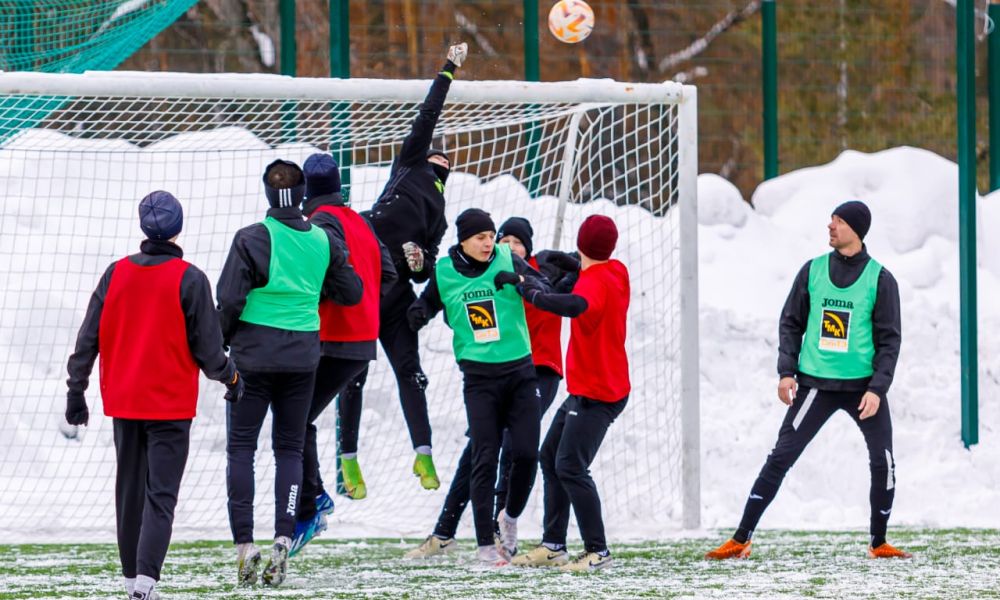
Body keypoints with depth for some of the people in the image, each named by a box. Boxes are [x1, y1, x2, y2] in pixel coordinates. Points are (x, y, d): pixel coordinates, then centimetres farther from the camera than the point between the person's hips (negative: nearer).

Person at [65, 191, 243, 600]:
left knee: (129, 490, 15)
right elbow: (206, 347, -7)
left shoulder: (117, 274, 1)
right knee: (161, 495, -5)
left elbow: (89, 338, 3)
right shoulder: (188, 279, -10)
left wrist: (76, 392, 12)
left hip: (123, 401, 4)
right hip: (170, 406, -4)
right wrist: (231, 379, 12)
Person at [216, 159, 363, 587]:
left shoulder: (252, 239, -11)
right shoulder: (323, 241, 1)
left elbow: (229, 299, -12)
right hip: (302, 356, 3)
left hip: (255, 355, -3)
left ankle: (244, 544, -2)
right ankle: (283, 539, -3)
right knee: (290, 449, 11)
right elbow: (351, 293, 11)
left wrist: (221, 342, 5)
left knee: (241, 446, 5)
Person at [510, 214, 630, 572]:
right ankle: (553, 546, 15)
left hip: (598, 395, -10)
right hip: (584, 390, 10)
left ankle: (598, 552, -9)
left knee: (570, 467, -14)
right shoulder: (616, 272, 6)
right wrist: (573, 263, 21)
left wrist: (530, 293, -35)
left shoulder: (596, 281, -21)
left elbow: (575, 305, -45)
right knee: (551, 457, 13)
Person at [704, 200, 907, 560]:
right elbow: (791, 323, 10)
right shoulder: (813, 271, 4)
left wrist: (877, 388, -13)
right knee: (780, 458, -4)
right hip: (816, 384, 1)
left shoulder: (880, 280, -2)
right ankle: (741, 540, -3)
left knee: (883, 463, -2)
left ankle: (879, 544, 16)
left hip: (864, 386, -1)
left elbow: (889, 339, -3)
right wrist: (787, 371, -2)